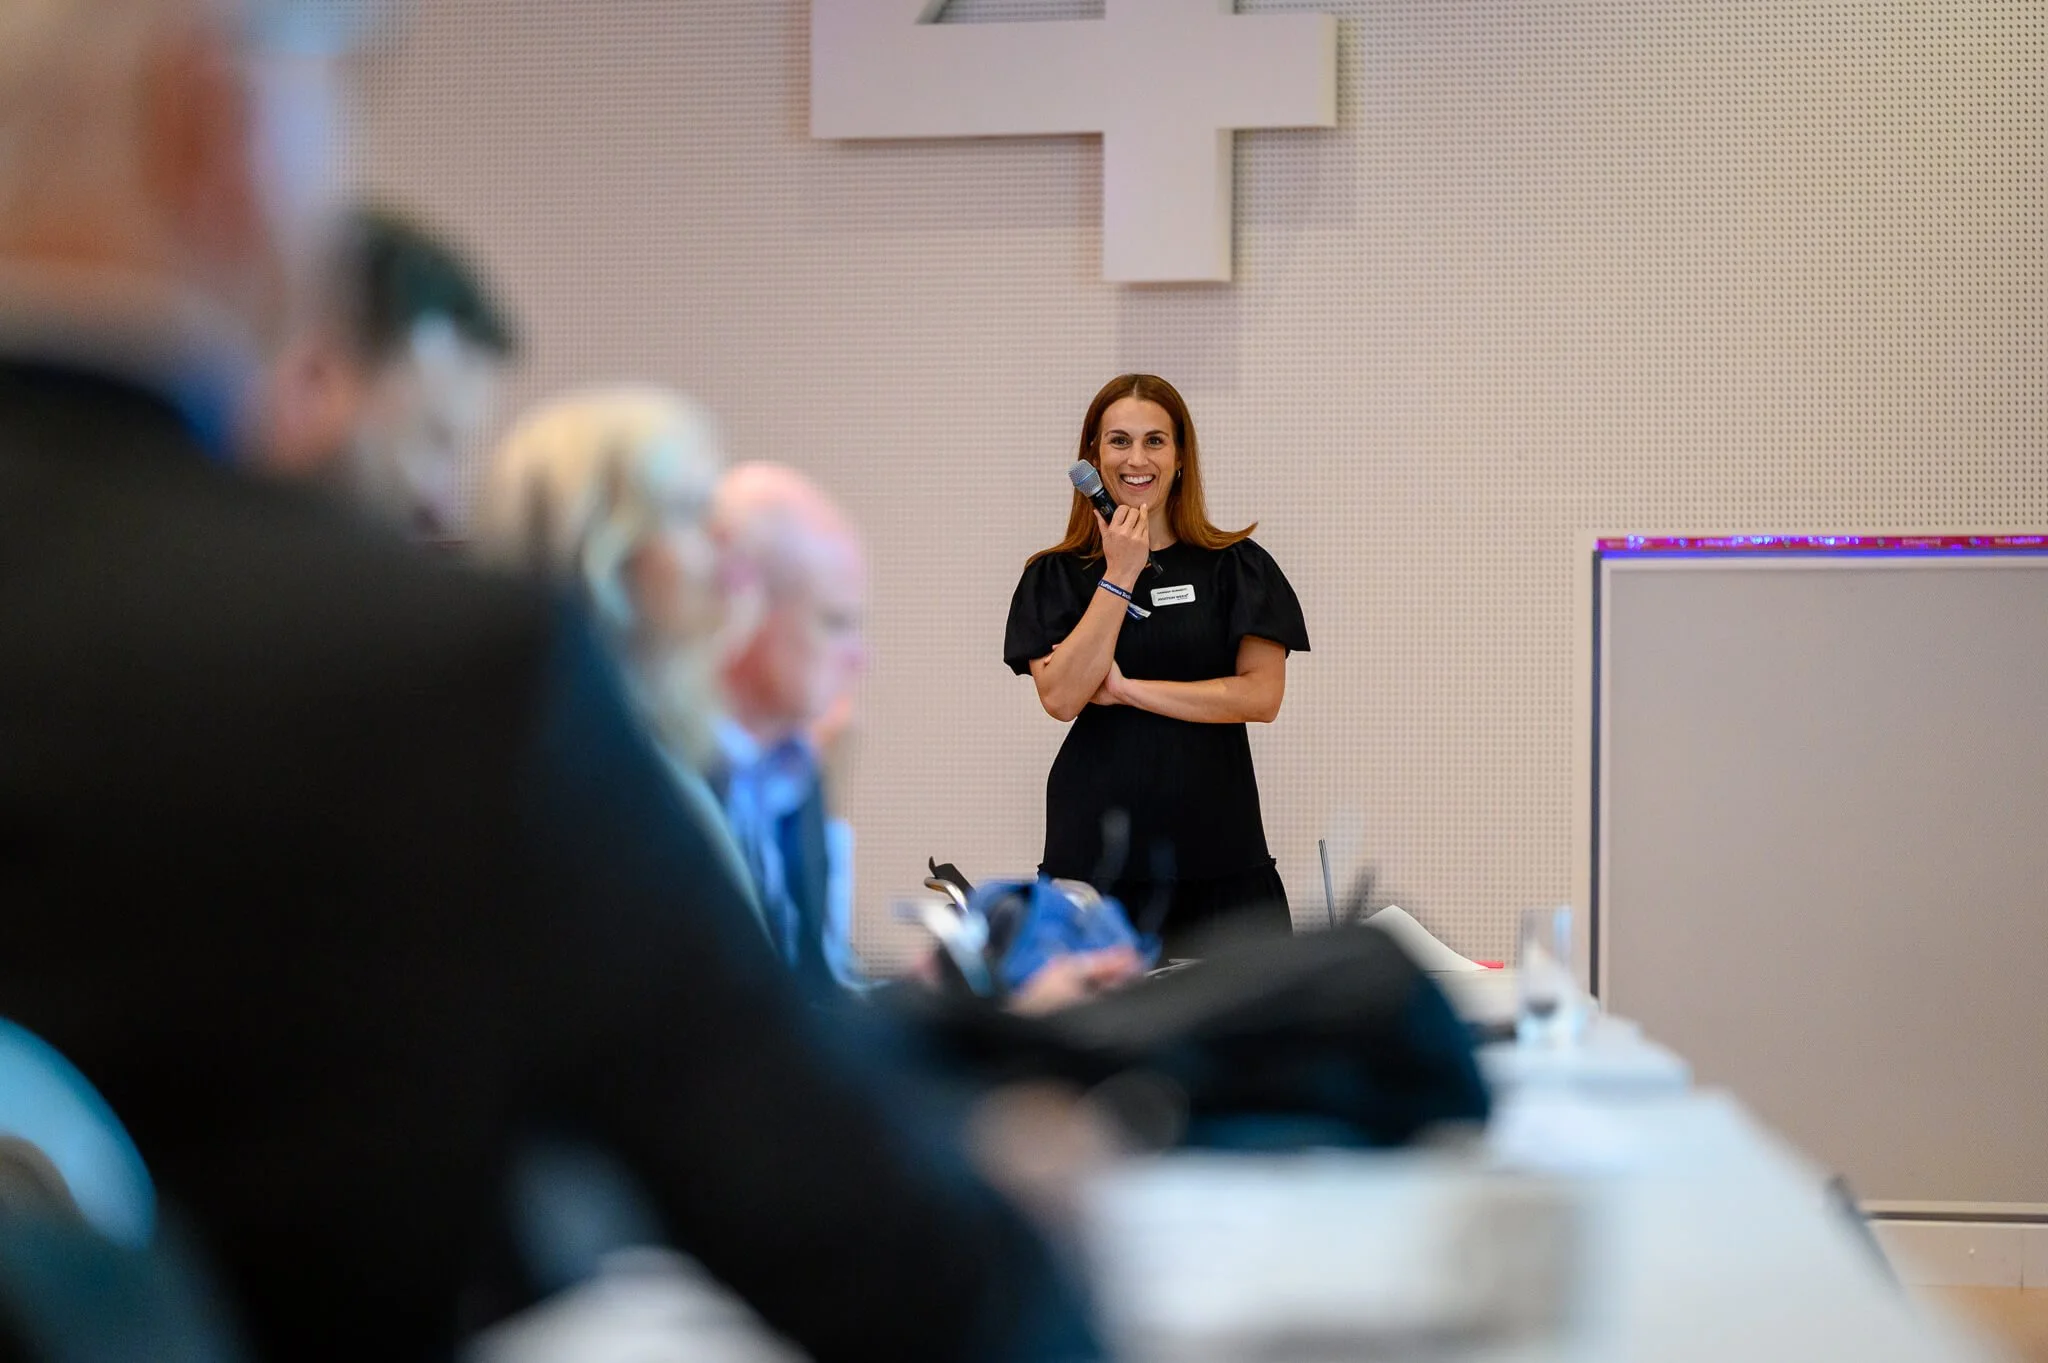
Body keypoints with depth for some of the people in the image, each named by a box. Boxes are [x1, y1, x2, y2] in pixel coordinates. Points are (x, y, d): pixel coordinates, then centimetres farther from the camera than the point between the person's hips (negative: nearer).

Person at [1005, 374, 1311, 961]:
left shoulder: (1236, 567, 7)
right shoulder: (1056, 576, 8)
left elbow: (1262, 695, -3)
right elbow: (1060, 696, -7)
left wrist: (1127, 690, -7)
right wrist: (1119, 576, -9)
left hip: (1217, 852, 0)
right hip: (1095, 848, 0)